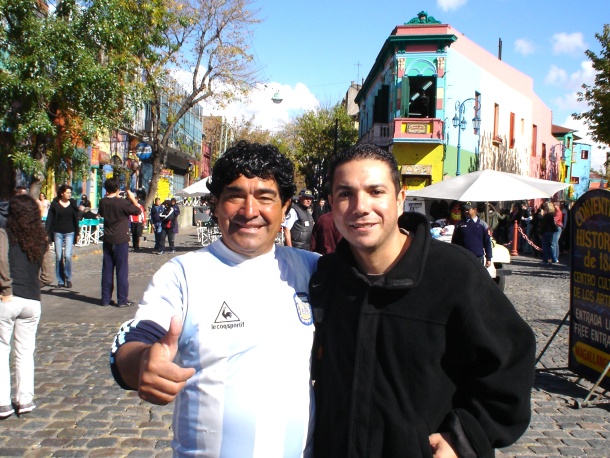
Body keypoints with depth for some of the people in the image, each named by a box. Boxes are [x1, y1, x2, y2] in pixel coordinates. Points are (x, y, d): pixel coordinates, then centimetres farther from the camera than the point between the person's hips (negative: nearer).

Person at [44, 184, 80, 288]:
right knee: (58, 257, 3)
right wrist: (47, 232, -7)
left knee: (67, 255, -11)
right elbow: (49, 219, 0)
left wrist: (77, 233, 9)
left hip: (70, 233, 0)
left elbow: (76, 218, 10)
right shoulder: (55, 204, 0)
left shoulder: (73, 203, 4)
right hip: (58, 233, 0)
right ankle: (60, 280, 13)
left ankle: (68, 278, 5)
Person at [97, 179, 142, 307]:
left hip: (107, 240, 5)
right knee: (122, 270, 0)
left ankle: (106, 298, 14)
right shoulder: (122, 202, -15)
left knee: (107, 269, 9)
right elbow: (138, 211, -7)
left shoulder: (103, 202, 2)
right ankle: (122, 300, 2)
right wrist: (132, 198, 3)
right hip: (121, 240, -5)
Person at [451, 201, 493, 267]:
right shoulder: (460, 225, 2)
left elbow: (487, 243, 2)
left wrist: (488, 258, 0)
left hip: (478, 259, 0)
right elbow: (454, 242, 4)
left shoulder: (482, 225, 1)